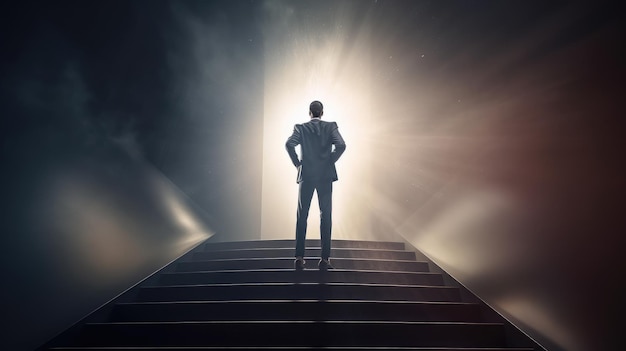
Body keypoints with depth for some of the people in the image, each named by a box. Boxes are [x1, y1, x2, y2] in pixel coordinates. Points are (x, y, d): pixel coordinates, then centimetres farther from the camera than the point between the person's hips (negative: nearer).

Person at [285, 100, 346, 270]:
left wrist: (297, 162, -3)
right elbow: (341, 145, -14)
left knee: (302, 217, 8)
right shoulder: (331, 126, 0)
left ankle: (299, 258, 6)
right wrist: (331, 160, -1)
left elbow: (289, 144, -14)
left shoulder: (300, 128, 1)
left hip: (306, 176, 1)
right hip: (326, 176, 0)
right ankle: (324, 259, 3)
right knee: (326, 216, 4)